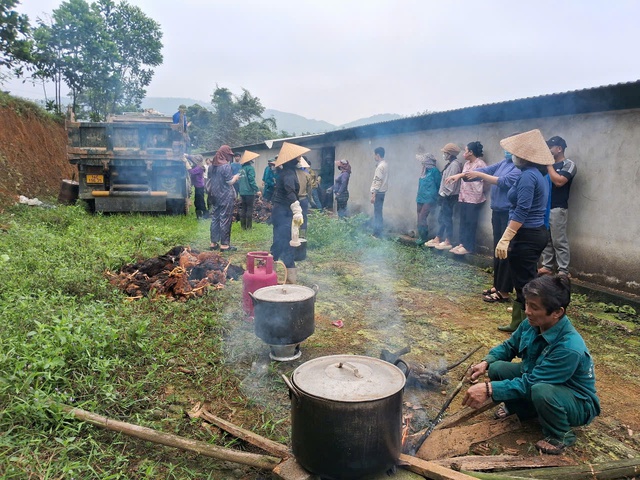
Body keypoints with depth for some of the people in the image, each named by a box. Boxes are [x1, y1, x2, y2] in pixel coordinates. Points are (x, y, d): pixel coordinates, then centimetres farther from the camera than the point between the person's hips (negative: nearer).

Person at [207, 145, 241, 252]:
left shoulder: (212, 166, 9)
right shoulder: (226, 166, -14)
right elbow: (230, 182, -13)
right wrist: (236, 177, 5)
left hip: (215, 196, 7)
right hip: (226, 197, -7)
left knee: (215, 218, 12)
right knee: (225, 220, -2)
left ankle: (214, 243, 17)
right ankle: (224, 244, 1)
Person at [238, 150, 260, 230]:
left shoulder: (241, 168, 10)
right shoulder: (250, 168, -12)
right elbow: (251, 180, -19)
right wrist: (257, 190, -18)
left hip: (242, 192, 7)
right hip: (249, 192, -7)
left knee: (243, 208, 11)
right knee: (249, 208, 0)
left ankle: (243, 226, 14)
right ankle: (248, 226, 1)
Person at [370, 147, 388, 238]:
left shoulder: (380, 166, -18)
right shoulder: (385, 164, 13)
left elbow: (378, 182, -21)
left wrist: (373, 195, -21)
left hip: (378, 193, -10)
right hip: (382, 192, 10)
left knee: (377, 213, -5)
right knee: (378, 213, 14)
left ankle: (377, 234, 0)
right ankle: (378, 233, 20)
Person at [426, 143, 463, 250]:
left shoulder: (455, 164, -14)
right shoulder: (450, 164, 16)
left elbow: (452, 181, -20)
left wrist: (443, 193, -18)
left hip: (449, 197, -10)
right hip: (446, 196, 10)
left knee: (447, 218, -4)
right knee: (441, 218, 13)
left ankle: (447, 242, 2)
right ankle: (437, 239, 20)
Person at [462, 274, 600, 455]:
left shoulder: (570, 347, -36)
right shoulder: (532, 324, -14)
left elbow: (530, 383, -34)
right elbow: (509, 346, 3)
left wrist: (489, 389, -38)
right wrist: (486, 362, -14)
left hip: (577, 403, -7)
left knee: (541, 391, -38)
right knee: (497, 368, -11)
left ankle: (561, 436, -7)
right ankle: (522, 408, 16)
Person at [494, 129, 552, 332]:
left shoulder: (528, 175, -16)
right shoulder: (538, 174, 14)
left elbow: (522, 211, -24)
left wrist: (505, 239, -26)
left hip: (526, 236, -11)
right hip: (537, 232, 11)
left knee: (524, 283, -3)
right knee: (526, 282, 16)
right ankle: (519, 323, 26)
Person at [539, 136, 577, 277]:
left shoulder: (569, 164, -3)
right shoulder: (549, 164, 16)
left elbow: (559, 181, -18)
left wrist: (549, 165, -11)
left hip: (557, 208, -6)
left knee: (559, 241, -5)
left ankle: (563, 271, 0)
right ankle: (547, 266, 15)